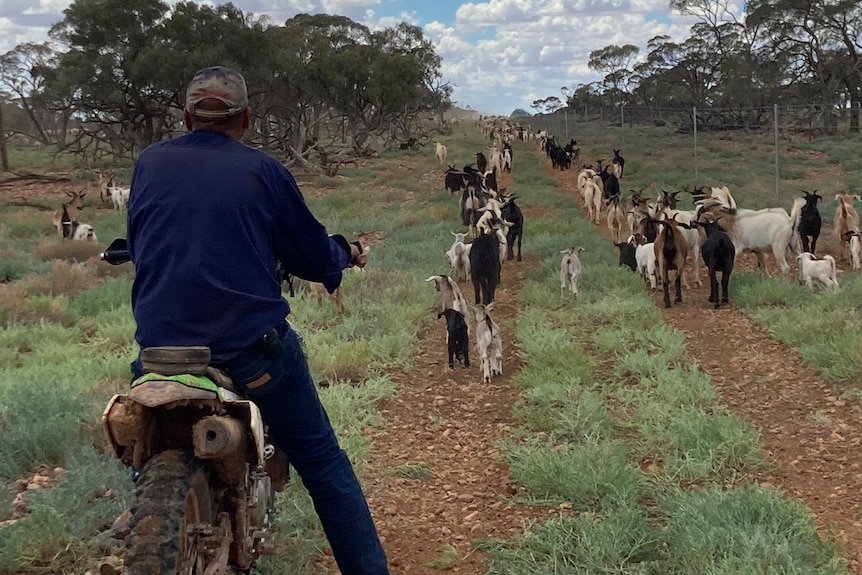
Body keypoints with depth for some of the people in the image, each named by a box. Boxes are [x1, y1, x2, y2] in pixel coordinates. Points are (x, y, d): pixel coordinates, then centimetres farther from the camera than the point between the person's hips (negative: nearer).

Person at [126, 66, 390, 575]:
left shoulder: (149, 164, 7)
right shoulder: (263, 170, -2)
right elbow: (316, 260, 3)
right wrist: (344, 253, 24)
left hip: (161, 343, 3)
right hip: (253, 343, -2)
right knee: (323, 464, 9)